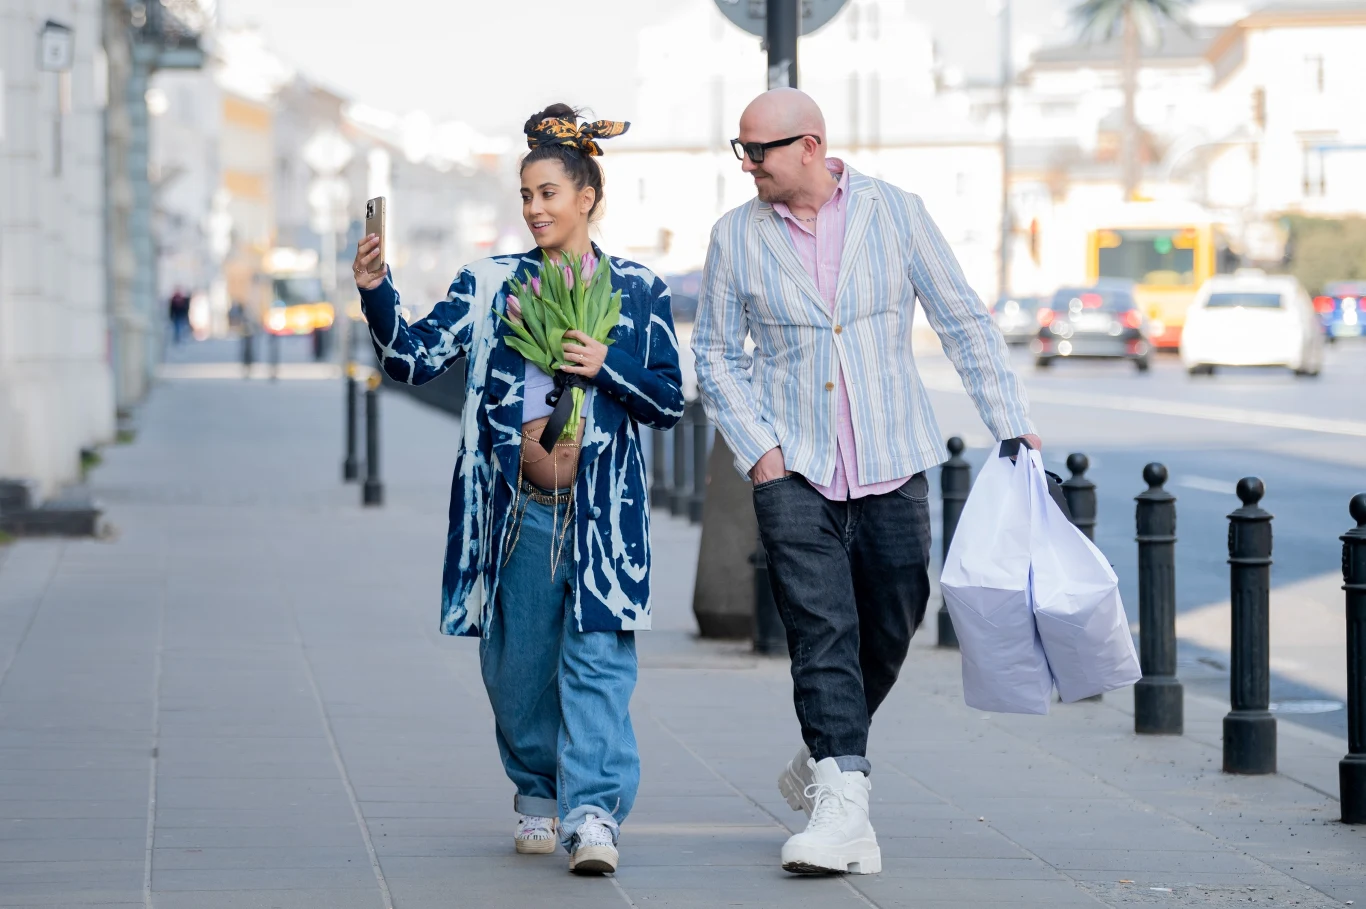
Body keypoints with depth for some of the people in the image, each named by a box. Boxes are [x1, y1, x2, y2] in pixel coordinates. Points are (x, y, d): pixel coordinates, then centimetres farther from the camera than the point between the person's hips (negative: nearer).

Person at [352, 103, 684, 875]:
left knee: (596, 661, -11)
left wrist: (607, 367, -11)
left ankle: (593, 813, -17)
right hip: (517, 508, 2)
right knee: (519, 665, 8)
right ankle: (540, 799, 25)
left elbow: (671, 402, 5)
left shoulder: (637, 291, 5)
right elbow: (416, 358, 1)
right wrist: (375, 293, -13)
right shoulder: (492, 284, 9)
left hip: (601, 512, -2)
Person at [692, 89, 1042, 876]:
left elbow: (965, 322, 5)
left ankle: (824, 759, 33)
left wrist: (1012, 425, 0)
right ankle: (844, 806, -17)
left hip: (892, 463, 1)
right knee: (822, 633, -12)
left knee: (890, 627, 9)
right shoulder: (737, 237, 2)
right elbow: (716, 353, 9)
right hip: (794, 467, -1)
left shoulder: (895, 213, 0)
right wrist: (757, 448, -3)